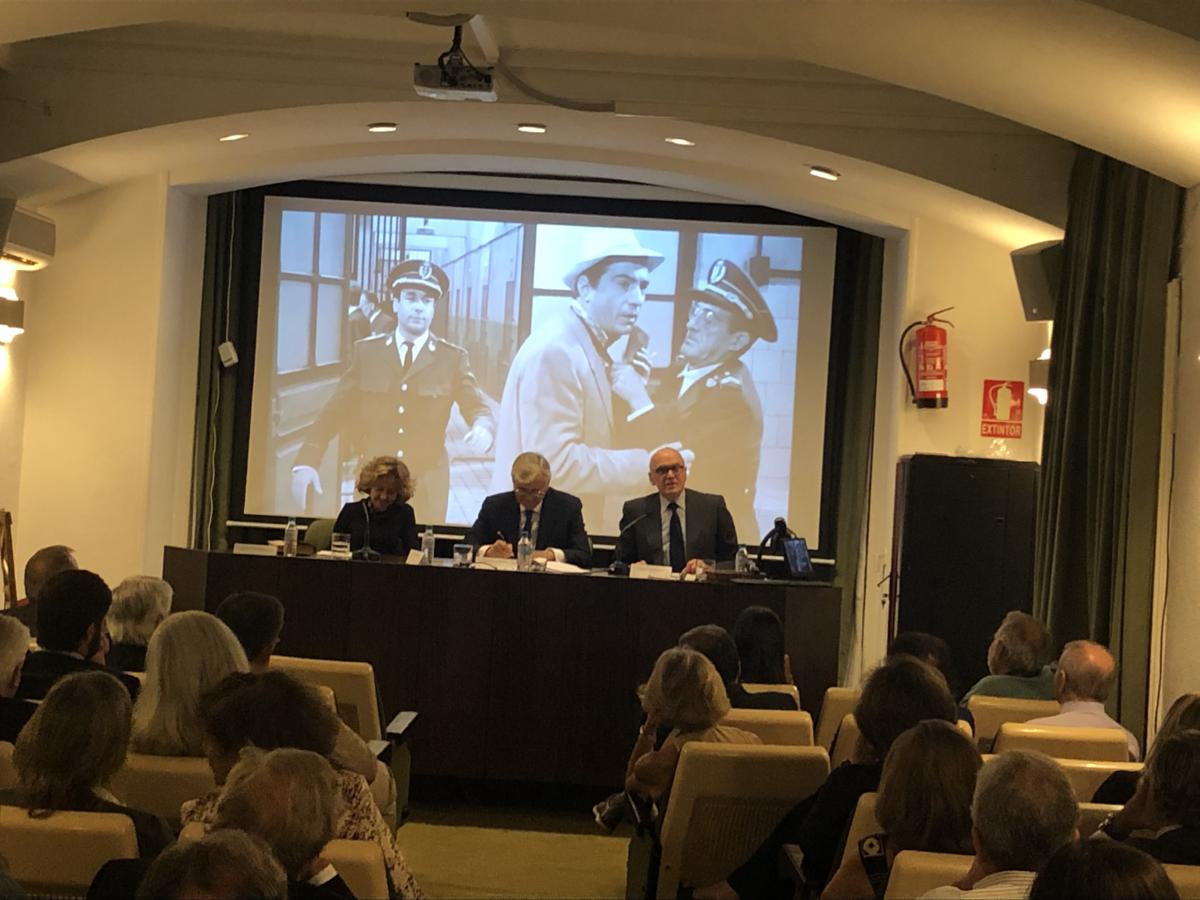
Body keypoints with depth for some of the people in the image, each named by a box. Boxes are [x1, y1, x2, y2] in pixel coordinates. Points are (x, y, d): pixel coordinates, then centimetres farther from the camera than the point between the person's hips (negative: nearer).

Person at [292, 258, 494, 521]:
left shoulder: (453, 358, 0)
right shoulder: (366, 351, 3)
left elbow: (478, 408, -6)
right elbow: (336, 410, 0)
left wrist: (482, 427, -31)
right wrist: (306, 462, -12)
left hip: (427, 485, -1)